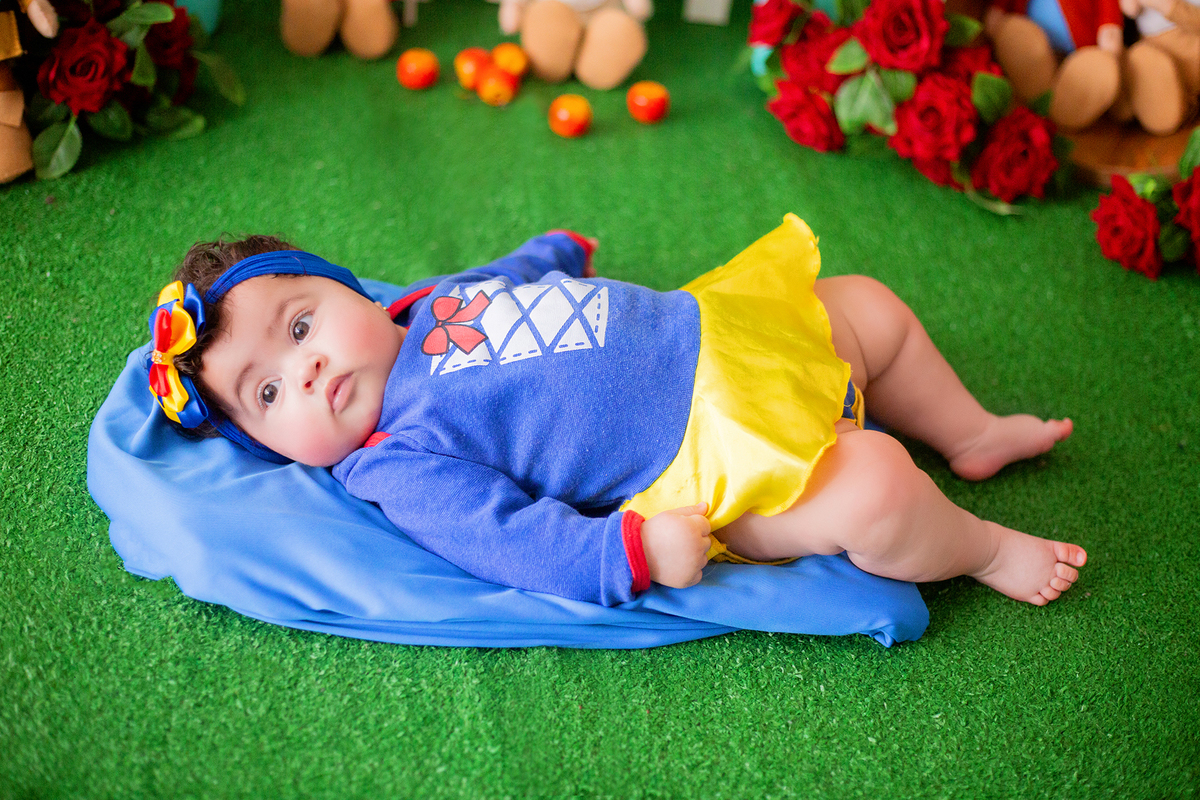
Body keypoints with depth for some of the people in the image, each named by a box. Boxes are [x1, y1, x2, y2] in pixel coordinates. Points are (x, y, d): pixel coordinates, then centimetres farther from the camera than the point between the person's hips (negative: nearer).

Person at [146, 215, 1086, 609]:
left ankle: (973, 435, 38)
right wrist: (632, 551, -35)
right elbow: (510, 539, -26)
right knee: (875, 490, -28)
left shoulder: (440, 297, 6)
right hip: (717, 462, -8)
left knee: (869, 305, 18)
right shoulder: (398, 463, -17)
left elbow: (525, 266, 28)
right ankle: (985, 549, 4)